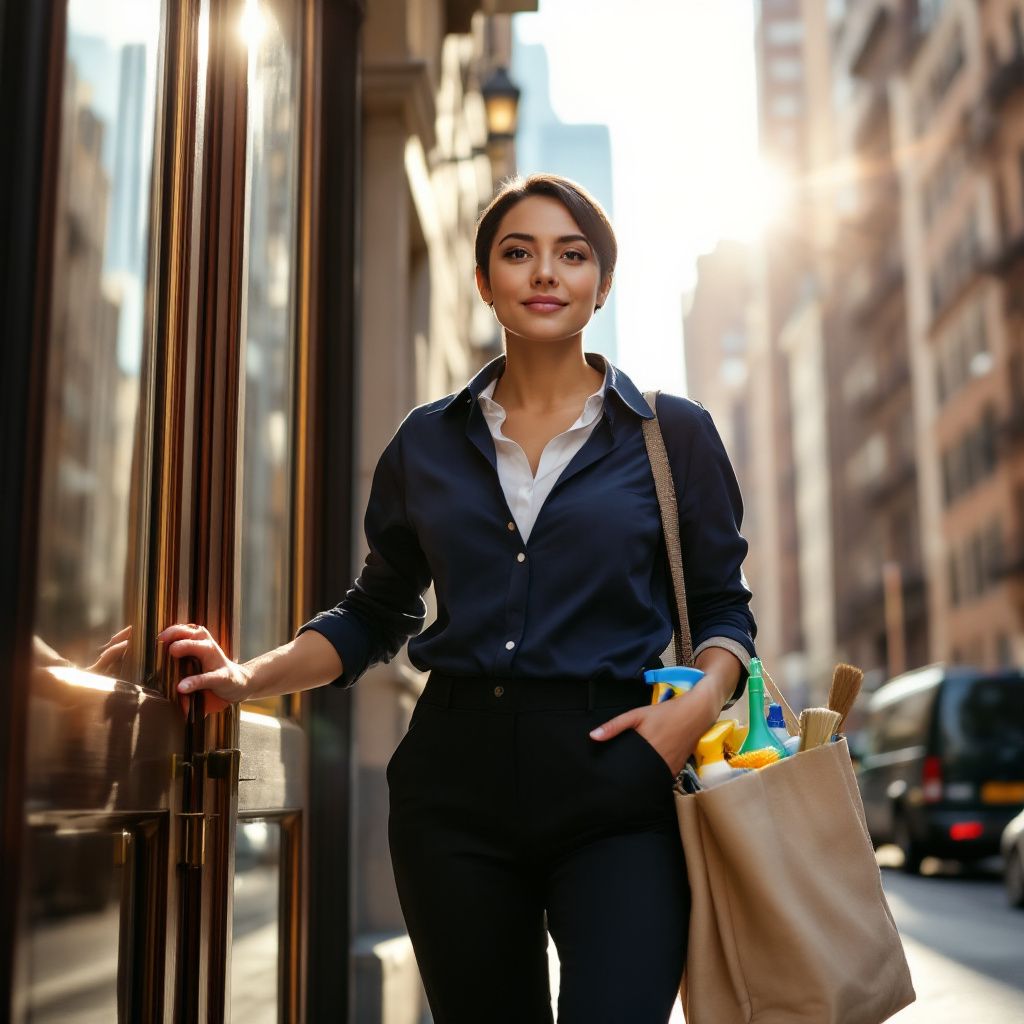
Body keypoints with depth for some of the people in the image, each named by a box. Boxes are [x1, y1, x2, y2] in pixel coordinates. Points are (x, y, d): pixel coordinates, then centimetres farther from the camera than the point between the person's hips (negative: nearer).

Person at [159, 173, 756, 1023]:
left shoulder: (674, 433, 5)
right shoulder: (429, 442, 10)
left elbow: (723, 607, 8)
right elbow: (377, 615, 16)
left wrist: (701, 703, -12)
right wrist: (249, 678, 3)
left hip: (613, 792, -2)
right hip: (456, 784, 3)